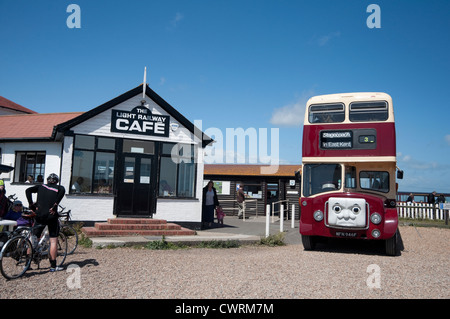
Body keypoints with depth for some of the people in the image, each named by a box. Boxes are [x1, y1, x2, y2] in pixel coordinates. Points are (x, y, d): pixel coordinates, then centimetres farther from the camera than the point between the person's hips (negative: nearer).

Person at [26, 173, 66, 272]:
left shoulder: (41, 186, 15)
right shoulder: (59, 188, 8)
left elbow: (28, 190, 0)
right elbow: (62, 191, -16)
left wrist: (31, 205, -2)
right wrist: (55, 205, -15)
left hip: (39, 215, 3)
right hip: (51, 216, -3)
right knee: (53, 241, 3)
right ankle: (53, 266, 4)